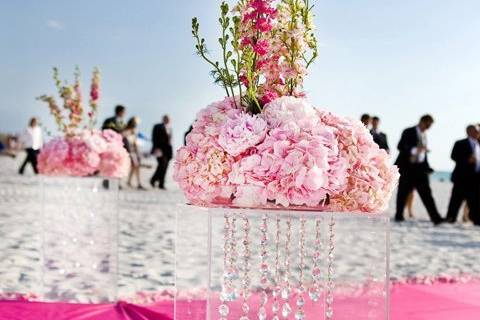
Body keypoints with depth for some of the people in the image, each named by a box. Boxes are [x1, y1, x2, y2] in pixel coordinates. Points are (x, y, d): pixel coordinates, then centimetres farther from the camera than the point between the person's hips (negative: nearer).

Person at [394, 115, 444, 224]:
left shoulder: (424, 135, 15)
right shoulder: (408, 132, -3)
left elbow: (424, 151, 19)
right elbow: (400, 146, -15)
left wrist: (427, 167, 12)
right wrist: (415, 150, -27)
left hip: (420, 168, 5)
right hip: (407, 167, -5)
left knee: (426, 193, -1)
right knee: (403, 193, 2)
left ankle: (435, 217, -7)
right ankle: (399, 215, 14)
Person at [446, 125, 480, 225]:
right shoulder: (460, 144, 0)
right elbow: (454, 156, -11)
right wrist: (468, 160, -22)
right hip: (463, 176, -5)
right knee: (456, 200, -2)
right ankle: (450, 219, 4)